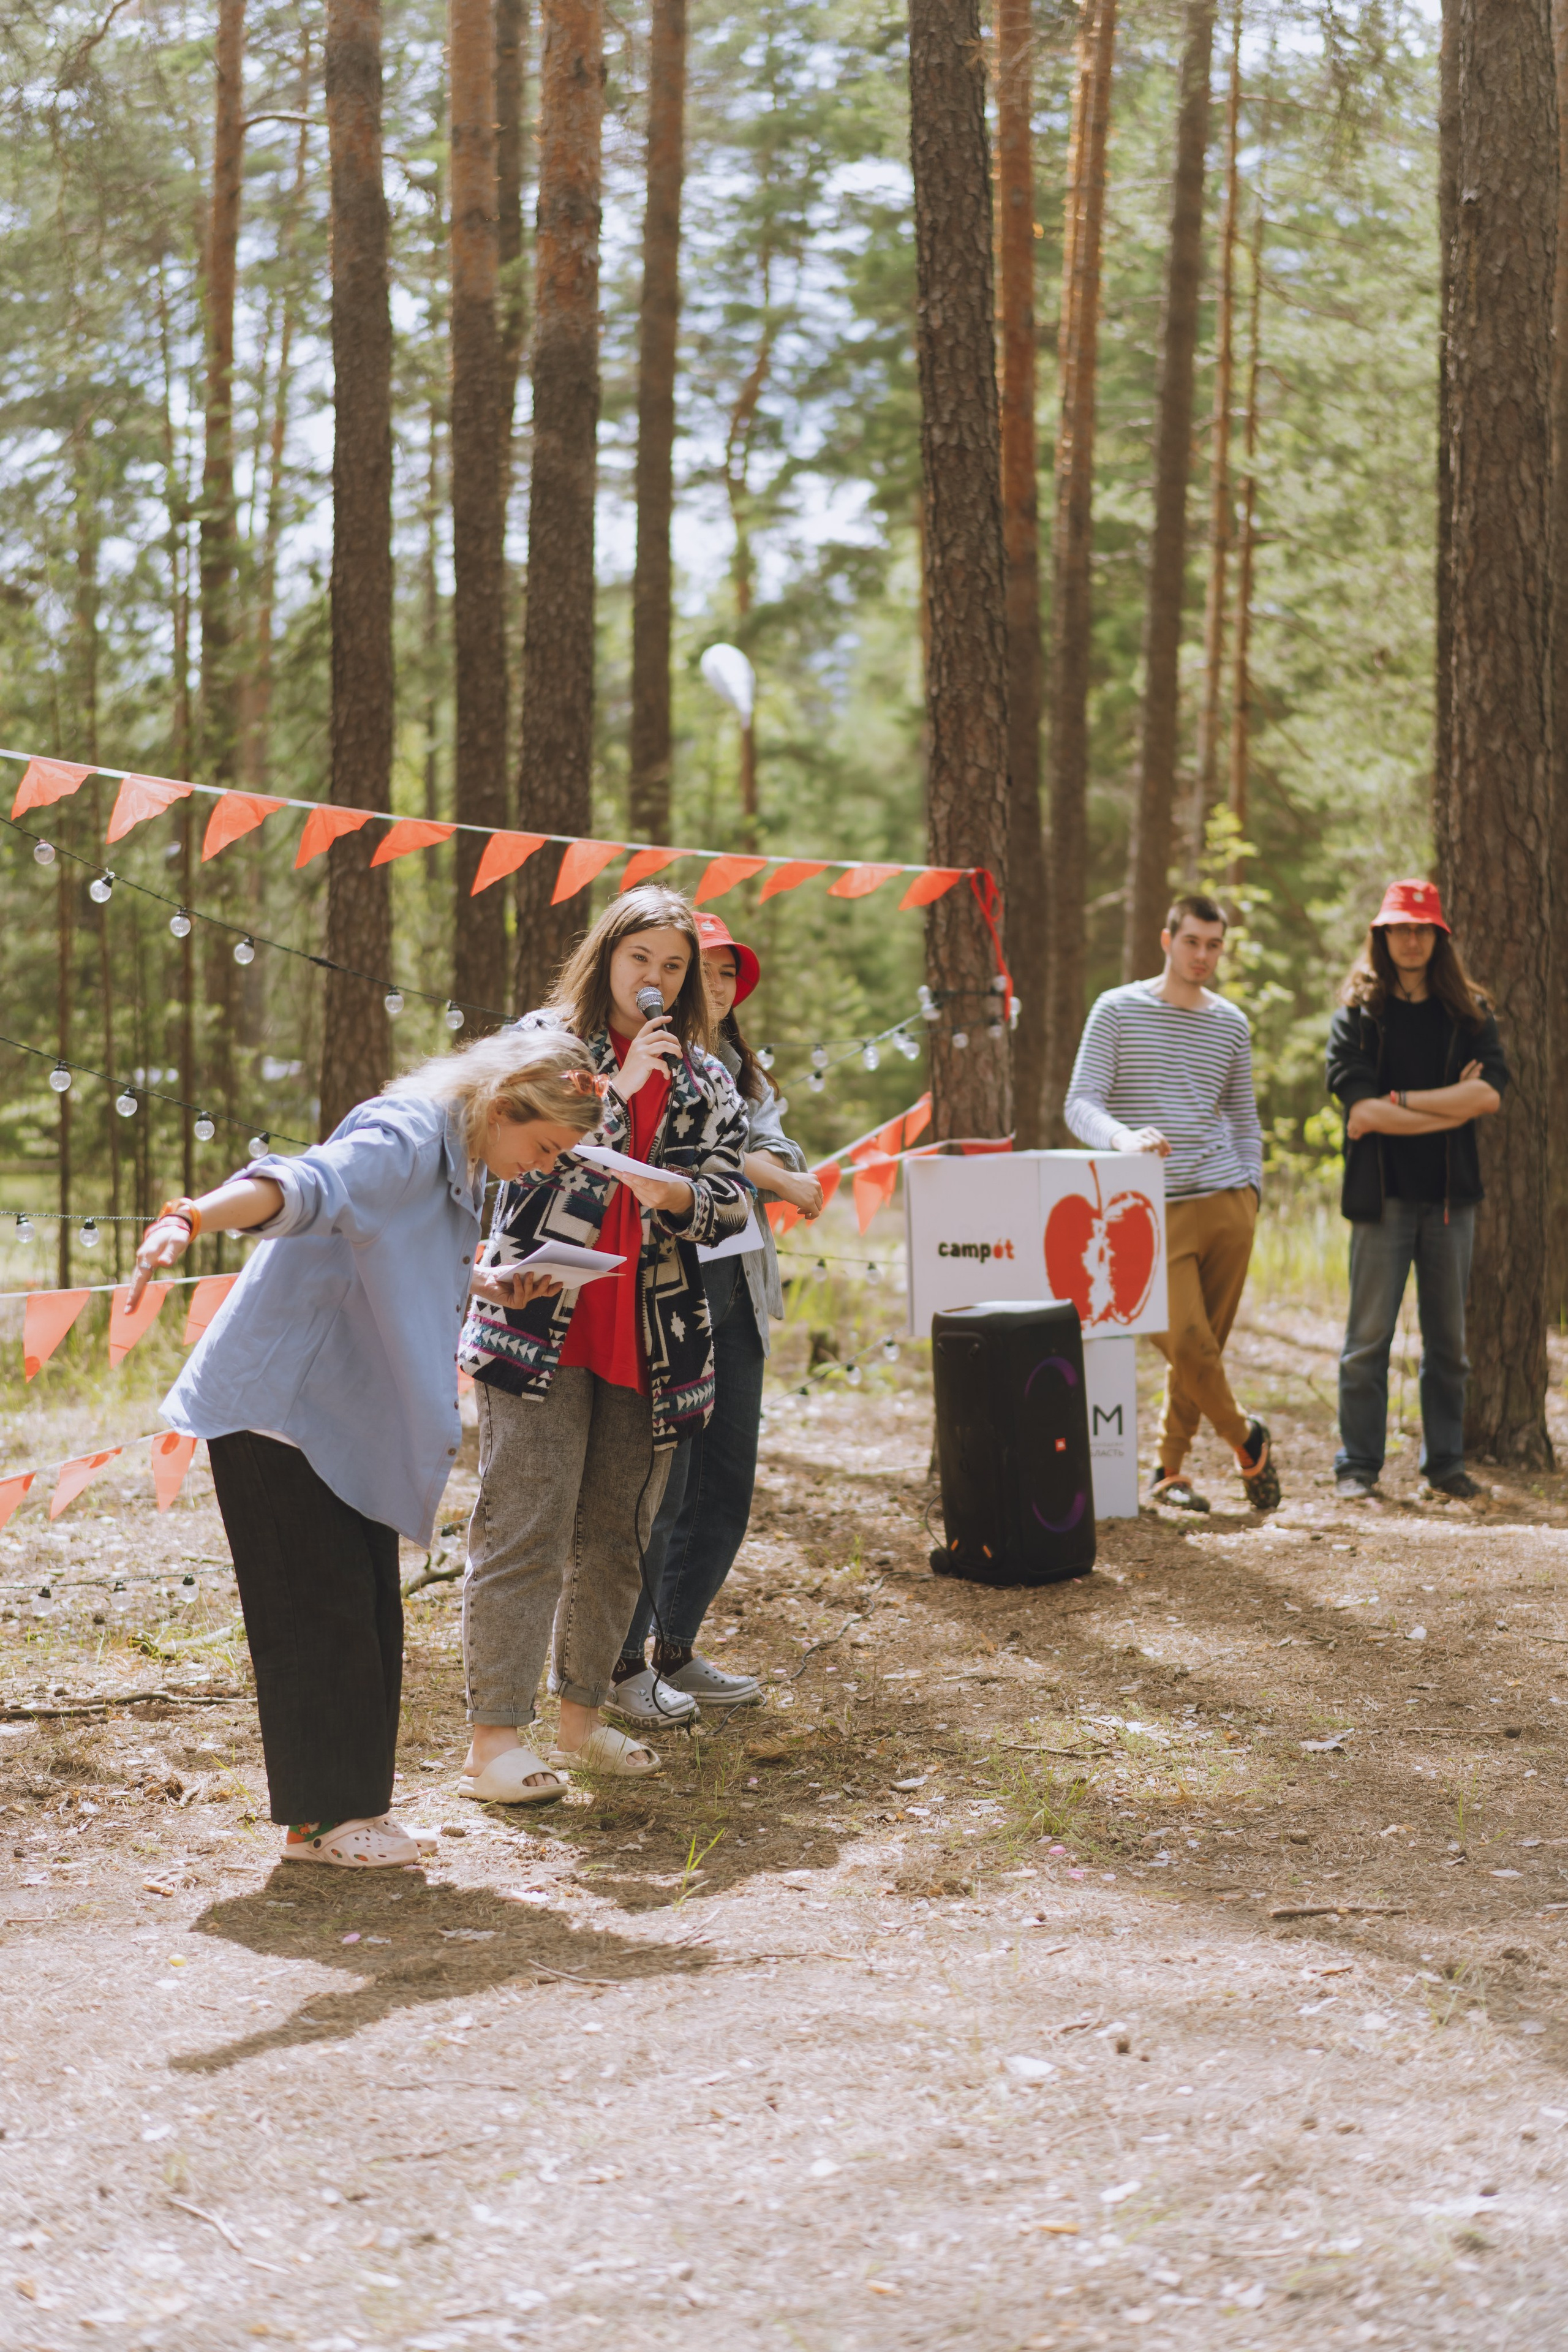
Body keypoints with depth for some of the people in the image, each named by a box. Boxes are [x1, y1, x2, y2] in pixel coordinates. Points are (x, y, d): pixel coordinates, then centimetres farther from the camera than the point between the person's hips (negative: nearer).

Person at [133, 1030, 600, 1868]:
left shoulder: (459, 1163, 12)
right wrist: (190, 1218, -52)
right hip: (275, 1400, -10)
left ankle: (351, 1806, 17)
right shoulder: (403, 1138, -19)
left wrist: (489, 1286, 6)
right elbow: (302, 1186, -36)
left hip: (346, 1415, 10)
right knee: (323, 1608, -6)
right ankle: (317, 1817, 2)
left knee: (371, 1605, 9)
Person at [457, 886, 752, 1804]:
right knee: (524, 1531, -9)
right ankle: (496, 1740, -8)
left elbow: (733, 1205, 7)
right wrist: (617, 1089, -16)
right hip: (541, 1325, -4)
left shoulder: (706, 1081, 14)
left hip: (654, 1339, 4)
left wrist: (678, 1194, -14)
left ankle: (583, 1717, 23)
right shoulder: (545, 1039, 5)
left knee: (617, 1536, 10)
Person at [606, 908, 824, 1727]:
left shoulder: (740, 1071, 20)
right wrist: (783, 1184, -9)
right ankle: (620, 1662, 7)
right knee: (659, 1489, -6)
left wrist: (761, 1171, -15)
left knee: (726, 1488, 10)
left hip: (734, 1301, 8)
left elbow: (775, 1150, 5)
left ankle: (676, 1652, 23)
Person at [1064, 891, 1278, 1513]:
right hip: (1157, 1207, -4)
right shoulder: (1117, 1011, 1)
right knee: (1186, 1342, -13)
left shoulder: (1231, 1024, 14)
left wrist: (1250, 1188, 9)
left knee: (1209, 1342, 4)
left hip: (1226, 1203, 4)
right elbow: (1080, 1105, -6)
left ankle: (1170, 1468, 17)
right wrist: (1124, 1138, -26)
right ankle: (1246, 1439, 12)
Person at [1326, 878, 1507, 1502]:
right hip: (1383, 1194, -2)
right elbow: (1361, 1109, -11)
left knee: (1448, 1339, 7)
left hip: (1450, 1194, 2)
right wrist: (1453, 1104, -9)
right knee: (1368, 1338, -1)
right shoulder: (1357, 1014, 2)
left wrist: (1401, 1101, -12)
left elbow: (1491, 1093, -7)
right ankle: (1358, 1466, 6)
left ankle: (1445, 1465, 14)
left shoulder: (1469, 1013, 9)